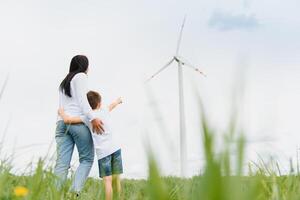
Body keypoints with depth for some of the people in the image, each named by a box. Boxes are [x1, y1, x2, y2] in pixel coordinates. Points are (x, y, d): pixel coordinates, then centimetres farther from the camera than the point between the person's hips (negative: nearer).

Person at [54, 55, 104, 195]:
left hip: (62, 122, 6)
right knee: (86, 159, 2)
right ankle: (74, 191, -16)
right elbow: (81, 99, -7)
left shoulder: (64, 83, 31)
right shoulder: (81, 76, 7)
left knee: (62, 164, -5)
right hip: (79, 122, -6)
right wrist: (92, 118, -17)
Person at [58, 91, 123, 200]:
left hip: (103, 152, -4)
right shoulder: (105, 111, 12)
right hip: (115, 148, 4)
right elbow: (112, 105, 36)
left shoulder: (87, 117, -2)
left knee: (107, 180, -8)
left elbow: (67, 120, -6)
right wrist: (118, 101, 58)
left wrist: (61, 112, 15)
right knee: (116, 179, 9)